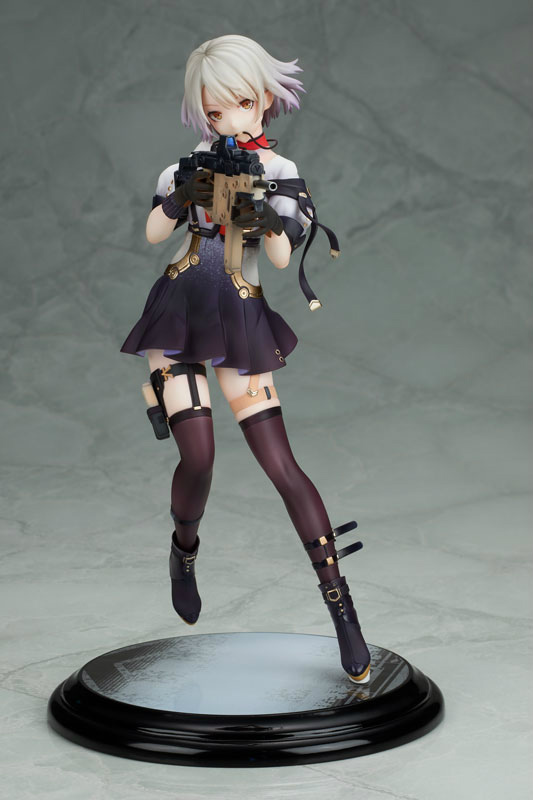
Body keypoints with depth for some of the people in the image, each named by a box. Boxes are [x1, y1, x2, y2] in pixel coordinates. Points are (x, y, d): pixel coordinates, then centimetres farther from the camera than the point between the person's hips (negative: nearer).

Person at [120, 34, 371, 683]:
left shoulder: (282, 173, 2)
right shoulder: (195, 159, 5)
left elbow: (283, 259, -8)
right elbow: (153, 234, 1)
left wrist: (264, 210, -26)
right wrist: (182, 196, -17)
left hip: (239, 321, -1)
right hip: (177, 313, 1)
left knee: (282, 465, -9)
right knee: (198, 456, -14)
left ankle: (340, 605, -6)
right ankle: (184, 548, 21)